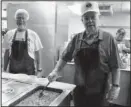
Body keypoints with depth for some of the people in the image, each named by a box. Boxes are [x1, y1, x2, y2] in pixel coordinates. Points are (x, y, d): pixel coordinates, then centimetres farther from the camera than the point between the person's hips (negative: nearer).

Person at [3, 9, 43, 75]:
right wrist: (4, 70, 8)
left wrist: (39, 70, -2)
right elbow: (7, 53, 8)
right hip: (12, 71, 2)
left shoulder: (33, 35, -5)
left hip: (28, 71, -2)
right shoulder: (9, 34, 2)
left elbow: (37, 53, 0)